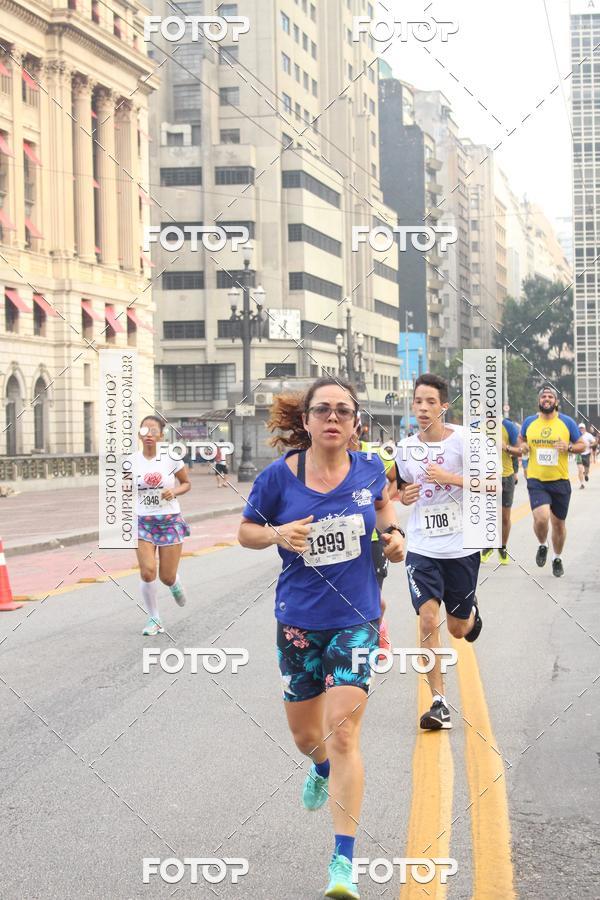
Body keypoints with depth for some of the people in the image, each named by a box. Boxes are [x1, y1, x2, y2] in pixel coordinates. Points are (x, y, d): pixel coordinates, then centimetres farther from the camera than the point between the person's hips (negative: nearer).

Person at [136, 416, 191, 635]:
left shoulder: (171, 458, -6)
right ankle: (153, 619, 6)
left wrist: (174, 491, -13)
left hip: (170, 520, -1)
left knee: (167, 577, 0)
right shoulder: (132, 461, -1)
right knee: (147, 572, -13)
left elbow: (186, 483, 7)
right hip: (143, 521, 1)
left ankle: (174, 584, 40)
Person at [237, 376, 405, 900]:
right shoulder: (279, 476, -10)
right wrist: (278, 533, -18)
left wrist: (393, 532, -1)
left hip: (356, 620, -1)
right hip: (299, 620, 1)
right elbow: (246, 532, 2)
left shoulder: (368, 470, -5)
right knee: (304, 731, 18)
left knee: (342, 734, -12)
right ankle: (322, 771, 57)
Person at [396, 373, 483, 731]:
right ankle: (439, 702, -5)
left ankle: (471, 612, 50)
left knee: (457, 628, 11)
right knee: (428, 620, -13)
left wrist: (449, 478, -25)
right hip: (422, 548, 2)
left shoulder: (463, 439, -10)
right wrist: (404, 496, -3)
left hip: (461, 547, -2)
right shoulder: (406, 448, 2)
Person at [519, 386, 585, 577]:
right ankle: (543, 545, 12)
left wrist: (569, 447, -16)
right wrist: (523, 445, -3)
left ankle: (557, 558, 35)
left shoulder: (567, 422, -2)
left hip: (560, 481, 1)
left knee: (558, 523, 11)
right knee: (541, 518, -21)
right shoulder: (529, 422, 3)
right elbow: (521, 439, 20)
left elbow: (582, 445, 5)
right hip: (536, 481, -1)